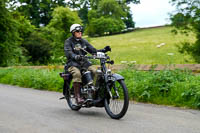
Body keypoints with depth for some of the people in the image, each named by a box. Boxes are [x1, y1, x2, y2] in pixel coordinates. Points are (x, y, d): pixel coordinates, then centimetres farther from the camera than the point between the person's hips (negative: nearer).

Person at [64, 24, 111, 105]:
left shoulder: (84, 41, 17)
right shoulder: (68, 41, 0)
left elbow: (93, 50, 11)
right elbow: (68, 53, -18)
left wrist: (103, 50, -7)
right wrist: (75, 56, -40)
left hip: (84, 63, 5)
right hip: (73, 63, -5)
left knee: (96, 72, -20)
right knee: (77, 73, -36)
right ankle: (77, 96, -32)